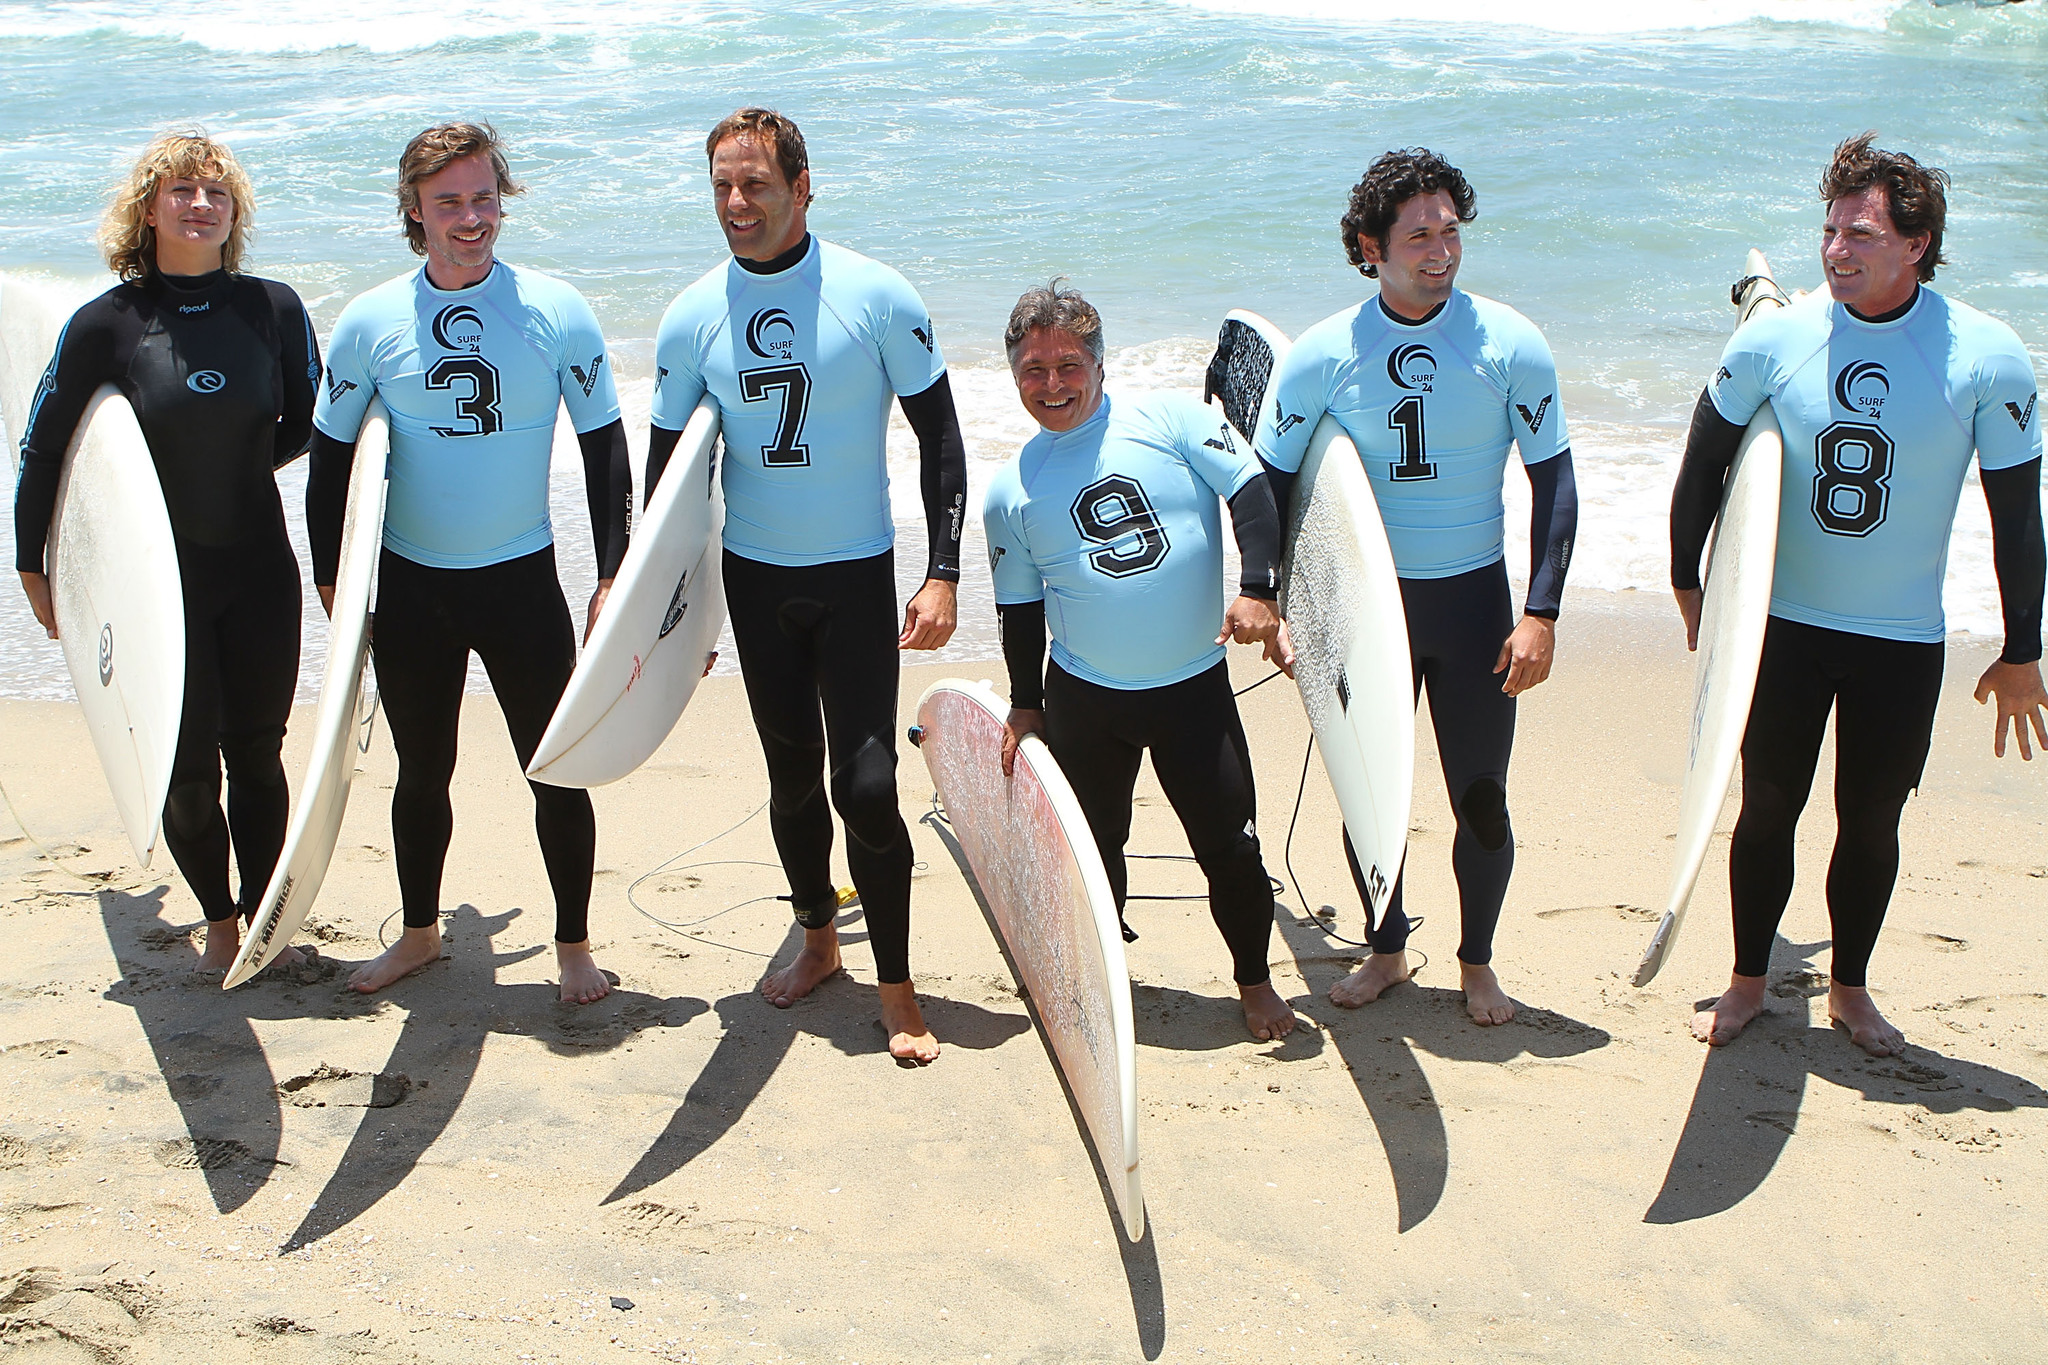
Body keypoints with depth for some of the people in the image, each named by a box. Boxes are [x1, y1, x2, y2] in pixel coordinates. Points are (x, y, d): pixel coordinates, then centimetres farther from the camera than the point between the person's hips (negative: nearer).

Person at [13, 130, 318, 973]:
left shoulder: (274, 310, -2)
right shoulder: (107, 324, -7)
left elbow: (308, 427, 14)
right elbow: (43, 448, 3)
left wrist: (234, 468, 10)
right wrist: (33, 566, 7)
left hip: (259, 570, 2)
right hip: (159, 578, -2)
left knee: (257, 753, 9)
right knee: (187, 764, 2)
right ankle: (218, 919, 23)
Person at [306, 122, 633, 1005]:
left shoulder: (557, 312, -7)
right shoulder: (371, 321, -4)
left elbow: (605, 449, -1)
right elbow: (329, 456, 6)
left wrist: (613, 580, -5)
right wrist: (331, 581, 2)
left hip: (523, 578, -1)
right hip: (409, 586, 2)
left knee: (556, 773, 3)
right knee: (421, 773, 16)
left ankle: (574, 943, 22)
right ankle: (419, 932, 36)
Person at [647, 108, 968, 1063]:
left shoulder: (876, 296, -11)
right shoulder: (692, 317, -3)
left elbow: (939, 435, -4)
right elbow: (668, 463, 7)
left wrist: (943, 574, -11)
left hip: (857, 574, -3)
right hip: (755, 578, 3)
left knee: (866, 783, -10)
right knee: (792, 776, 14)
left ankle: (897, 990, 5)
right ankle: (818, 941, 35)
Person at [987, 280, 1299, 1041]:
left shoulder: (1169, 418, -3)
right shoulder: (1011, 492, 4)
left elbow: (1251, 489, -6)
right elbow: (1020, 608, 12)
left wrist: (1258, 591, -17)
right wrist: (1025, 705, 12)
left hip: (1195, 687, -2)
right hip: (1084, 699, 2)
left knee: (1229, 844, 1)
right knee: (1091, 846, 11)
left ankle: (1254, 979, 23)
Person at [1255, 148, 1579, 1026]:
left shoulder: (1510, 345, -9)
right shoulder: (1322, 355, -7)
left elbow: (1553, 480, -3)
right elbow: (1271, 485, 2)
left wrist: (1541, 614, -10)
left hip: (1474, 600, -1)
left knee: (1481, 801, 4)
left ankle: (1477, 960, 26)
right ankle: (1387, 950, 31)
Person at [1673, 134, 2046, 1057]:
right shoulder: (1775, 337, -9)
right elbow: (1706, 459, 6)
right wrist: (1687, 582, 10)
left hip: (1904, 639, -1)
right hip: (1783, 624, 1)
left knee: (1871, 822, 10)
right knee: (1767, 809, 9)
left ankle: (1849, 987, 30)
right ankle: (1747, 981, 27)